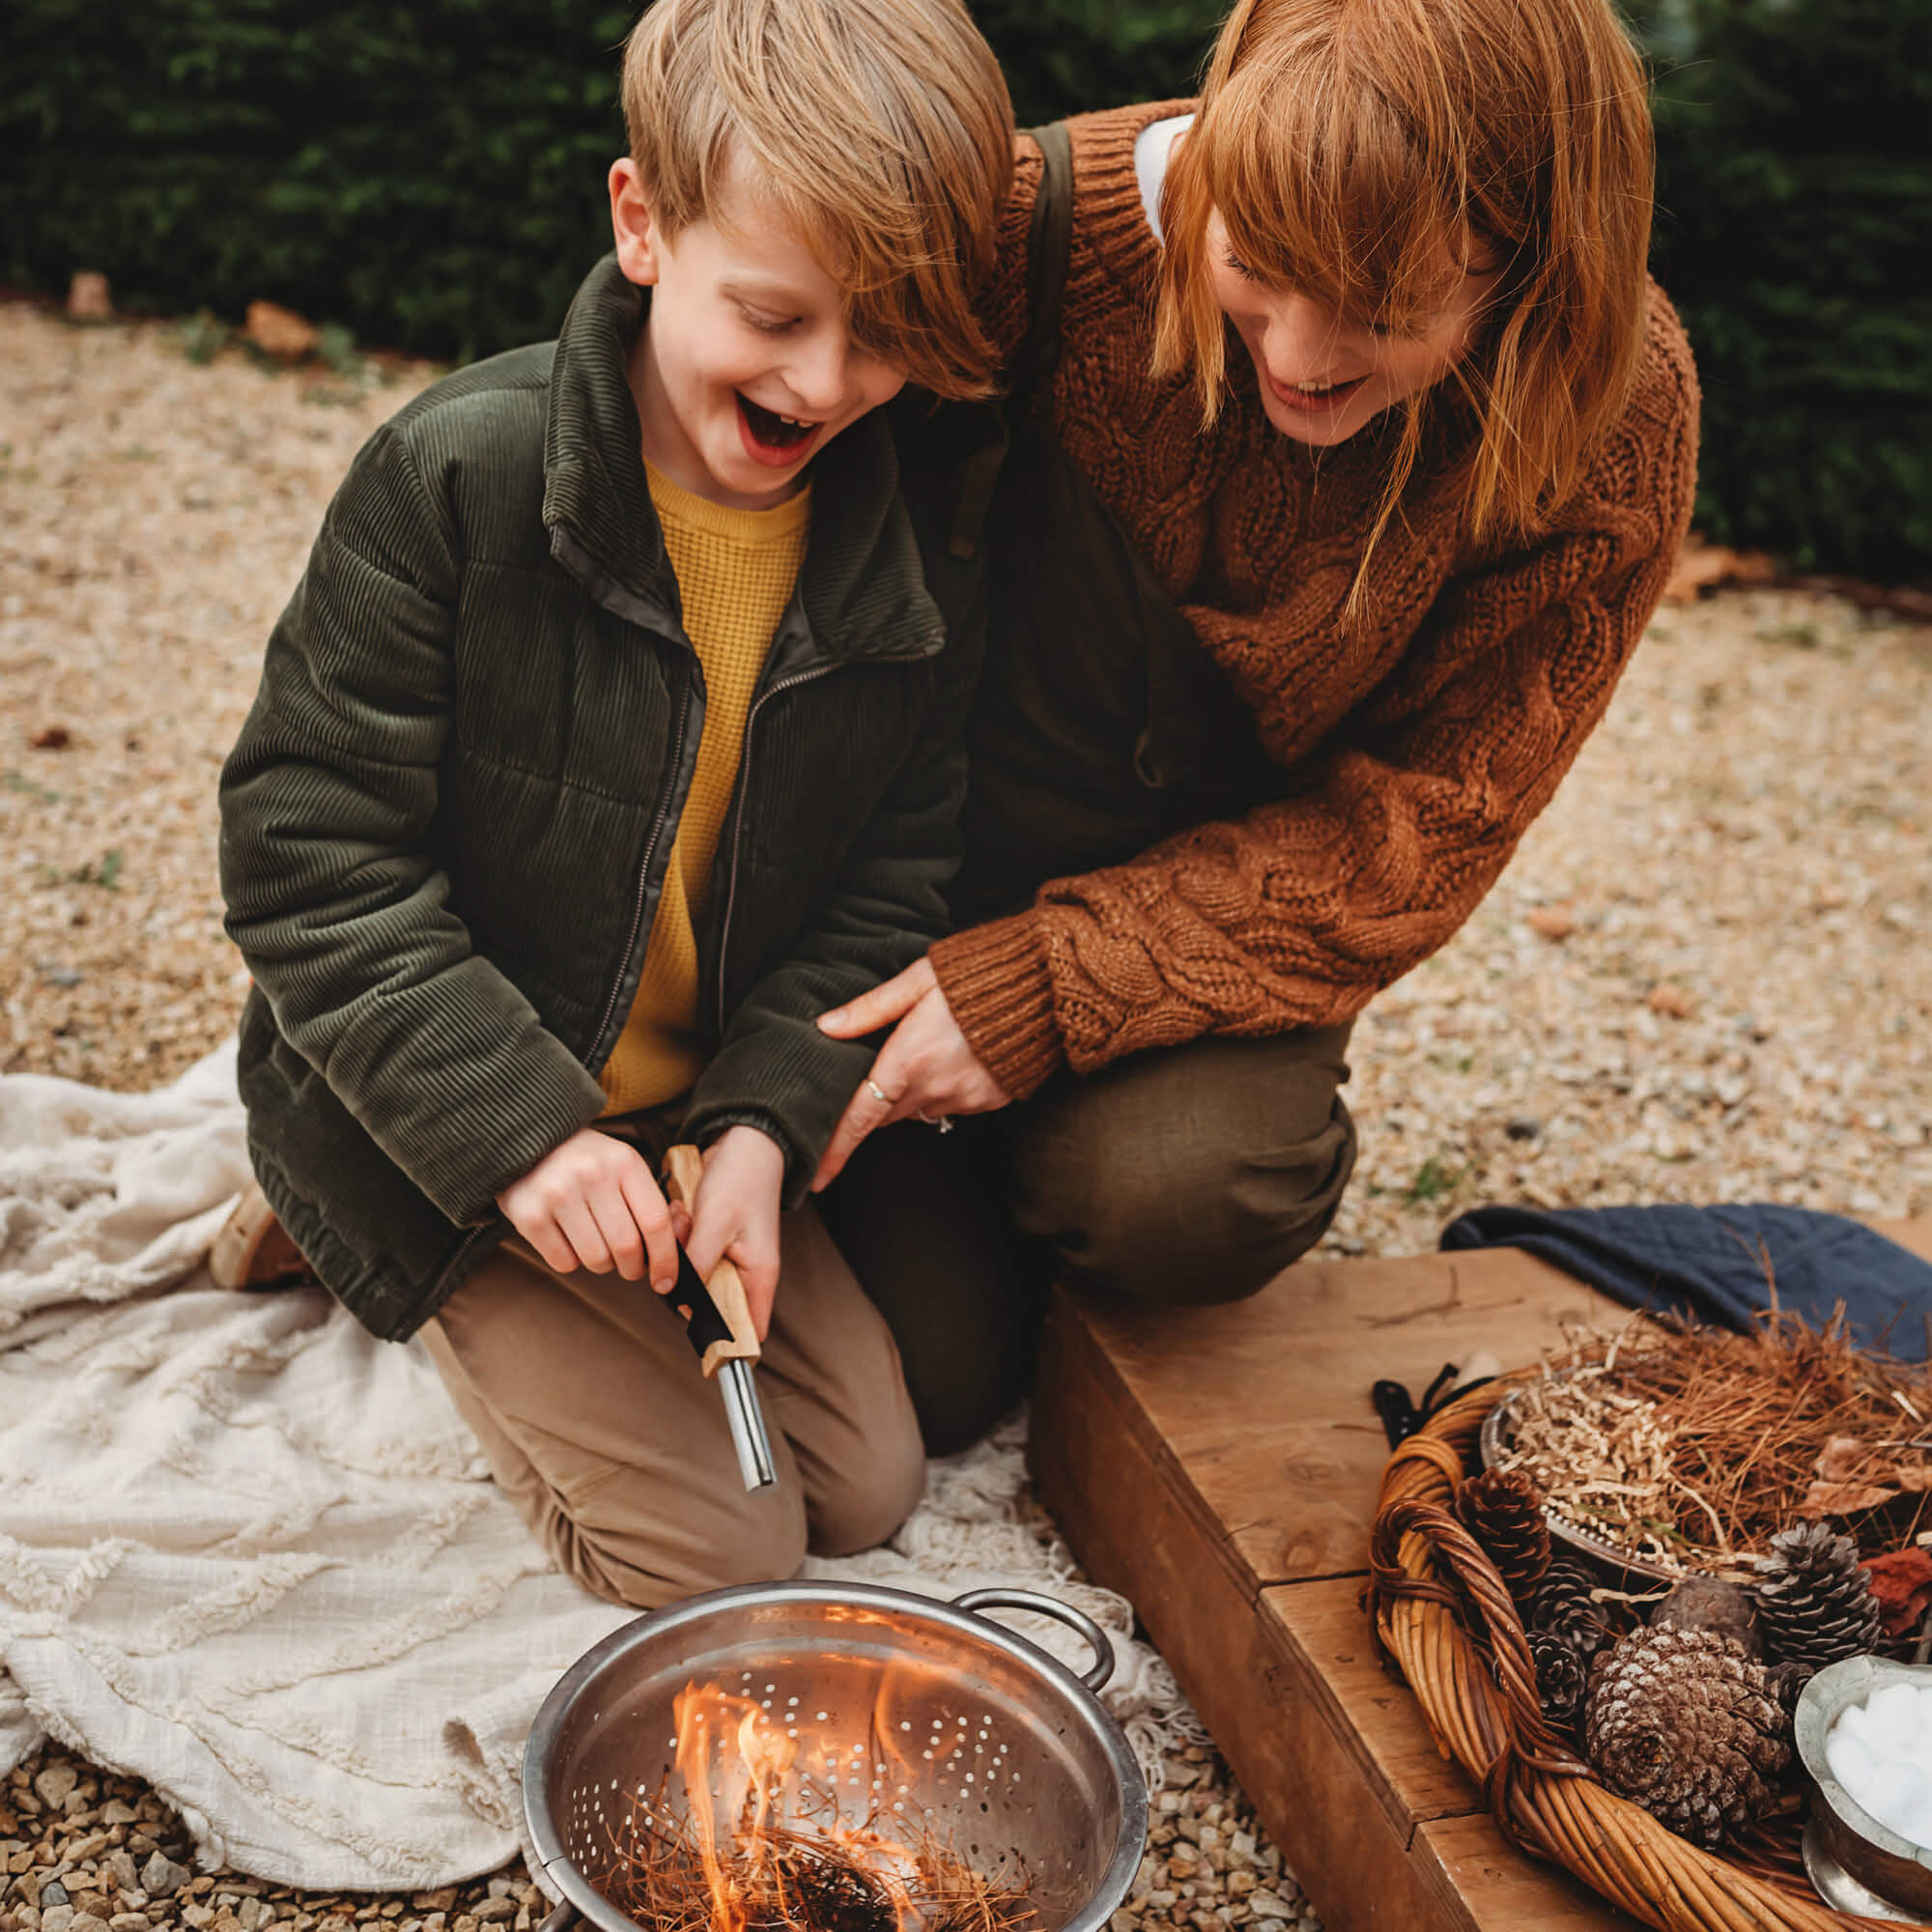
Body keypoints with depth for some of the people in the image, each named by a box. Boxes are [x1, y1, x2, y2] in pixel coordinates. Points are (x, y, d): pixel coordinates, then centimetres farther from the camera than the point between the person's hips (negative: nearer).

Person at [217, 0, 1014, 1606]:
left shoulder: (908, 547, -7)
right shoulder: (456, 478, -21)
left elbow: (891, 878, -1)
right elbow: (311, 850, -19)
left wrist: (764, 1125, -16)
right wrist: (517, 1127, -25)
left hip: (707, 1115, 5)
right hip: (435, 1118, -5)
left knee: (870, 1485, 9)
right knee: (717, 1548, -5)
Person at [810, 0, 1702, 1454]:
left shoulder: (1614, 418, -19)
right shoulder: (1058, 227, -24)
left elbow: (1419, 831, -15)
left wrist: (1047, 987, -25)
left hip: (1238, 906, 1)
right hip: (930, 854, 0)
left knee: (1172, 1193, -29)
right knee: (929, 1372, -6)